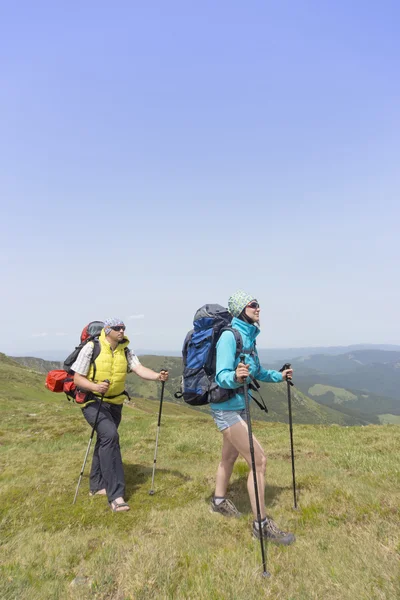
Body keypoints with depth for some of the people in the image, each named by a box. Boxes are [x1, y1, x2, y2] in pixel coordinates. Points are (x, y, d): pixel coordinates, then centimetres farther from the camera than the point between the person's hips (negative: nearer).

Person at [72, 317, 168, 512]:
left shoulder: (125, 351, -1)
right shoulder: (91, 348, -13)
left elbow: (139, 369, -16)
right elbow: (77, 379, -12)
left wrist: (157, 376, -36)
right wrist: (95, 386, -32)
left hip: (114, 403, 6)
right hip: (93, 401, -6)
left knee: (105, 441, 15)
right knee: (110, 436, -23)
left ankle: (97, 486, 35)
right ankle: (115, 495, -19)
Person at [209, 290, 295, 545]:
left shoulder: (249, 335, 6)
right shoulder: (230, 336, -20)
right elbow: (222, 376, -26)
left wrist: (278, 376, 23)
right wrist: (235, 377, -45)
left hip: (240, 405, 9)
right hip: (227, 407, -9)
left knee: (230, 456, 23)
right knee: (259, 460, -7)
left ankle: (219, 500, 44)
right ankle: (262, 524, 8)